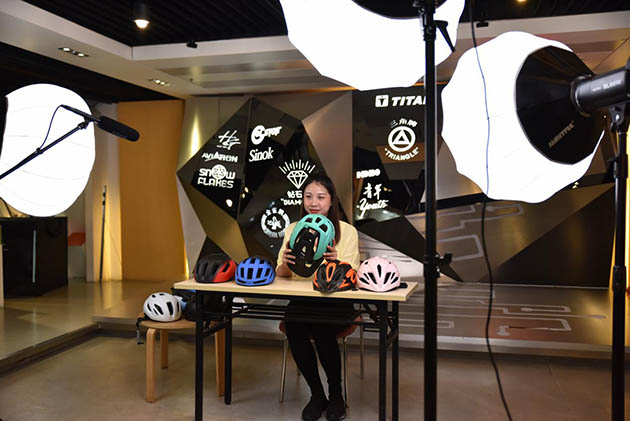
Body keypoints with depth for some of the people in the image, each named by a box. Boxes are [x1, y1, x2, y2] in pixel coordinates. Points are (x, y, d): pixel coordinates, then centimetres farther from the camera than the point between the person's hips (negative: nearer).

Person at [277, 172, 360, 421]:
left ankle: (336, 394, -2)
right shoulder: (292, 230, 7)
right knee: (293, 327, -28)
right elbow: (280, 275, 4)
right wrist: (285, 263, -20)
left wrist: (335, 262, -29)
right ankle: (317, 395, -4)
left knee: (322, 330, -31)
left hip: (336, 301, -2)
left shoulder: (347, 231, -1)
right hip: (301, 301, 2)